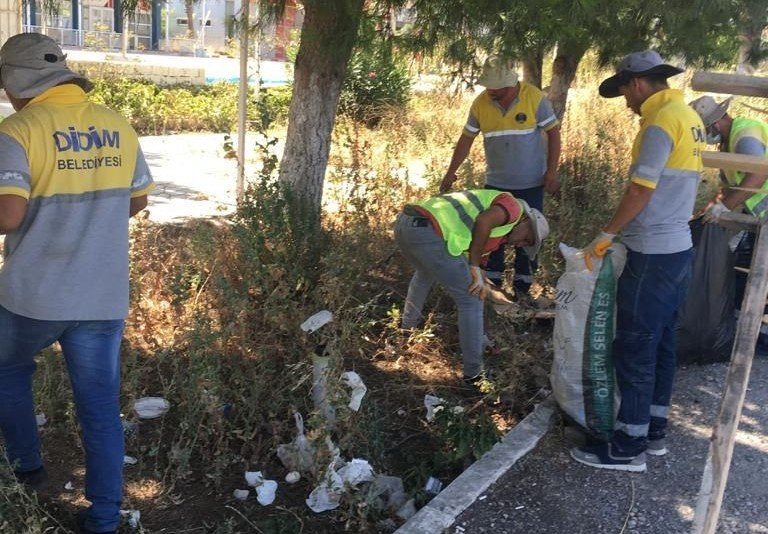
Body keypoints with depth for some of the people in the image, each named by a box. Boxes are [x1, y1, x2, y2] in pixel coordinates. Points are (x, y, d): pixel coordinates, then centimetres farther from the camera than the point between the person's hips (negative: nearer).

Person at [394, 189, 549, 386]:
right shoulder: (513, 206, 9)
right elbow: (484, 220, -11)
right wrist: (475, 266, -4)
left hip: (404, 224, 10)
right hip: (428, 234, -10)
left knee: (425, 272, 43)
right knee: (471, 300, 7)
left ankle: (408, 325, 62)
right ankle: (473, 372, 16)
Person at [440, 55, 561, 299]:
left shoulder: (534, 98, -14)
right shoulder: (481, 103, -6)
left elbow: (553, 132, -6)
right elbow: (466, 139, 3)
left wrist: (551, 171, -11)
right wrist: (451, 172, 3)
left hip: (531, 184, -2)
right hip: (496, 183, 2)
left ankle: (522, 288, 20)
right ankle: (491, 284, 22)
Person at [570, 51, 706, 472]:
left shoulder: (661, 121, -15)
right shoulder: (689, 118, 13)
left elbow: (640, 191, -20)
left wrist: (607, 234, -10)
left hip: (652, 254, -10)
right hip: (678, 248, 10)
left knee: (635, 350, -3)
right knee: (661, 344, 15)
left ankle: (628, 447, 5)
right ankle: (654, 431, 26)